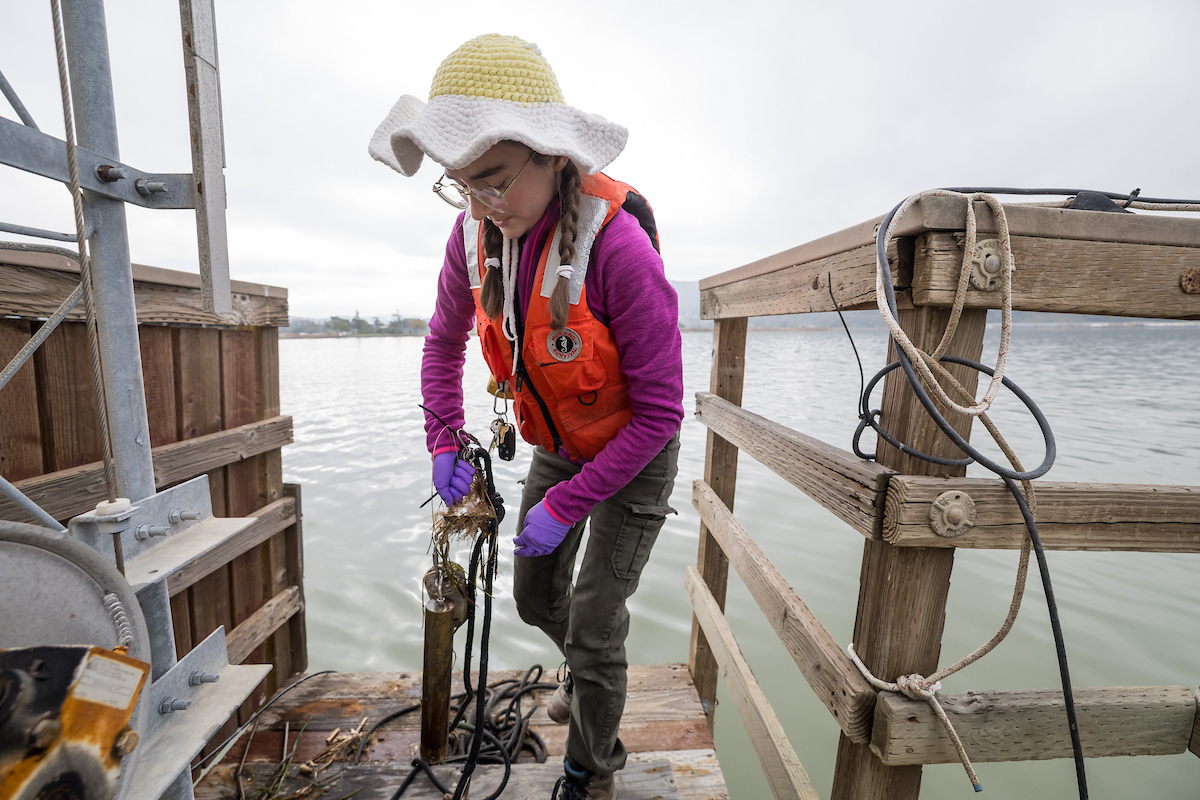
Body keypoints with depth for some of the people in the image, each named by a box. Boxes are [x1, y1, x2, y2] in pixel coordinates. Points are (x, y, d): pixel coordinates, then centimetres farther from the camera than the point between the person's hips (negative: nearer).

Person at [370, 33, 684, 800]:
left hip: (635, 454, -5)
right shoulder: (478, 231, -13)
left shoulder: (617, 247, -32)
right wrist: (444, 443, -3)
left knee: (594, 626, 4)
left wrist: (565, 506, -22)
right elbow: (446, 338, 5)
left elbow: (658, 411, -25)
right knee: (536, 597, 21)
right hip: (556, 447, 6)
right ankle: (591, 671, 56)